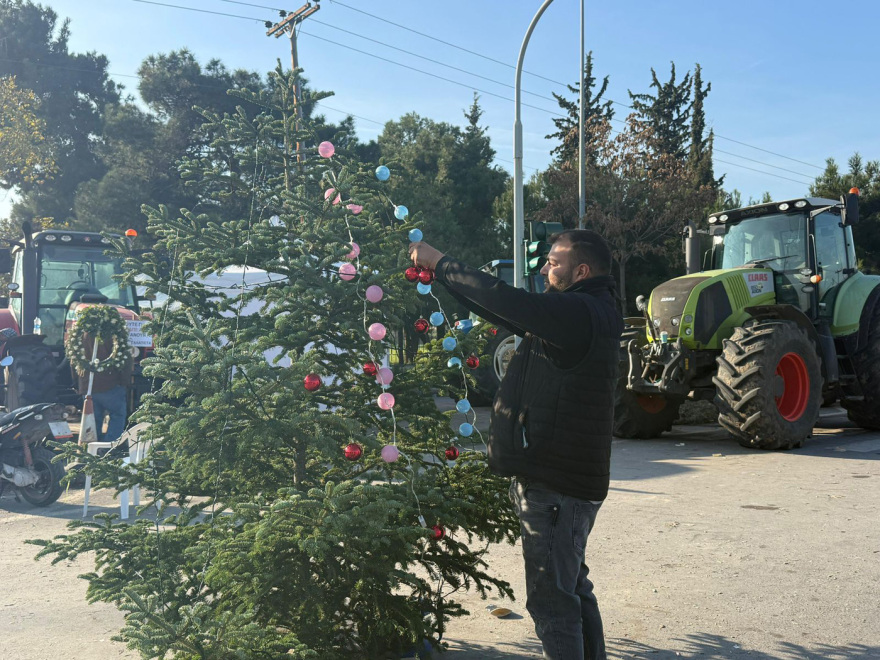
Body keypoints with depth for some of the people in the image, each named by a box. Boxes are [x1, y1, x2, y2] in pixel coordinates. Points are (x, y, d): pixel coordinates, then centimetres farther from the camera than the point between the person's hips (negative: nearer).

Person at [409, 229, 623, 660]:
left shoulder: (580, 313, -20)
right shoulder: (586, 312, 13)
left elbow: (504, 300, -25)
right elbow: (512, 314, 16)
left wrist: (440, 262, -11)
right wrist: (441, 270, 13)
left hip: (555, 484, -11)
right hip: (567, 478, 11)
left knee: (551, 597, -2)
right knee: (573, 588, 23)